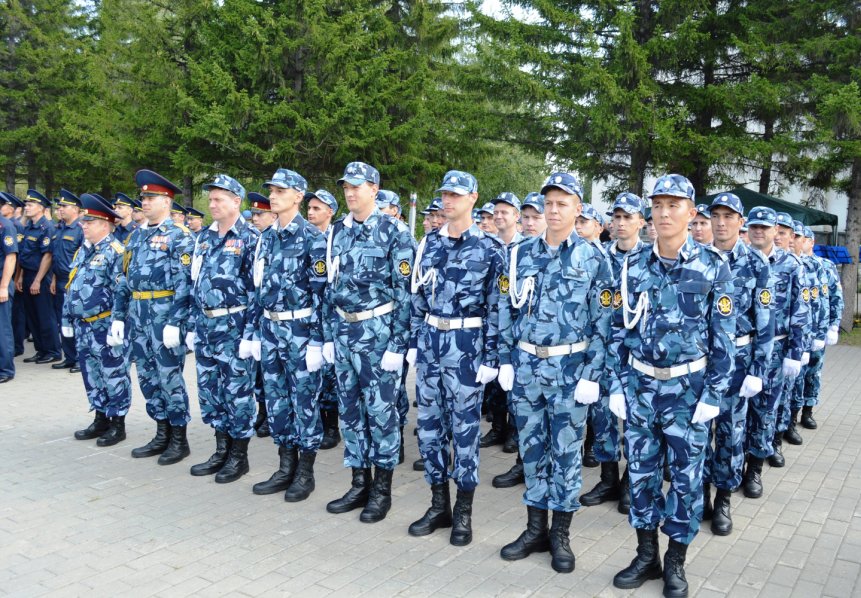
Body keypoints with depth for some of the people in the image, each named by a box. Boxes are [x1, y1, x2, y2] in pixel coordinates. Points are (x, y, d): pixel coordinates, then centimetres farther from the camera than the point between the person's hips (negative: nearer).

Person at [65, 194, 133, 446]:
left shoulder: (115, 252, -13)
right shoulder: (82, 251, 14)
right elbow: (71, 288, 20)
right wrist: (67, 320, 17)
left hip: (106, 327, -8)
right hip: (84, 327, 9)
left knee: (114, 376, 2)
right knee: (92, 375, 15)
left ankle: (118, 424, 12)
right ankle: (101, 419, 27)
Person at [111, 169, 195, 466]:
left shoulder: (179, 236, -8)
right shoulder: (136, 235, 14)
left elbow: (185, 283, -15)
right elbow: (125, 278, 16)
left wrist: (175, 323, -20)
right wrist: (118, 316, 11)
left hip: (165, 314, -7)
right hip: (138, 315, 7)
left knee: (169, 377, -1)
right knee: (147, 376, 12)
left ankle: (179, 439, 12)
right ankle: (162, 435, 25)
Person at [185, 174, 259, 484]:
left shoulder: (250, 238, -9)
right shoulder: (204, 237, 12)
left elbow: (258, 289, -12)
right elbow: (195, 284, 17)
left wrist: (251, 333, -17)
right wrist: (192, 325, 14)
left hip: (234, 327, -7)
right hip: (205, 327, 7)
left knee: (238, 393, 2)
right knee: (209, 391, 13)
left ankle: (239, 455, 15)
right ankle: (222, 450, 26)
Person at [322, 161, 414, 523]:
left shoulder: (393, 233, -8)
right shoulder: (336, 233, 10)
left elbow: (405, 292, -10)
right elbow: (330, 287, 14)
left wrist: (398, 344, -14)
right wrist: (329, 335, 11)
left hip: (378, 332, -6)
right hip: (344, 332, 6)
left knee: (381, 411, 2)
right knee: (350, 410, 11)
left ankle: (382, 490, 15)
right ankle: (360, 485, 24)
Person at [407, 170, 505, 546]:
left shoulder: (489, 248, -5)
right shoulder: (429, 243, 9)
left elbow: (496, 306, -6)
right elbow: (418, 297, 14)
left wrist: (491, 357, -9)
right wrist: (414, 342, 11)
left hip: (466, 345, -5)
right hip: (430, 341, 5)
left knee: (465, 427, 3)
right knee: (429, 425, 10)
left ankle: (463, 513, 18)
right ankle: (439, 505, 25)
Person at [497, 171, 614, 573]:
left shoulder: (593, 259, -4)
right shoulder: (522, 253, 5)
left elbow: (601, 323, -5)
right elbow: (508, 310, 8)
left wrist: (591, 375, -9)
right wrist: (506, 360, 4)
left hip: (569, 370, -3)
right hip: (525, 366, 3)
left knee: (566, 451, 7)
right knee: (532, 449, 12)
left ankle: (560, 535, 22)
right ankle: (535, 529, 26)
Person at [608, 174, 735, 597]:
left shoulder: (713, 267, -6)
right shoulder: (633, 266, 1)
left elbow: (724, 336, -5)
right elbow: (619, 328, 4)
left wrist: (713, 394, -9)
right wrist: (616, 384, 1)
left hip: (688, 388, -2)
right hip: (639, 386, 3)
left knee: (686, 477, 8)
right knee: (641, 472, 11)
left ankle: (675, 561, 25)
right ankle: (646, 555, 27)